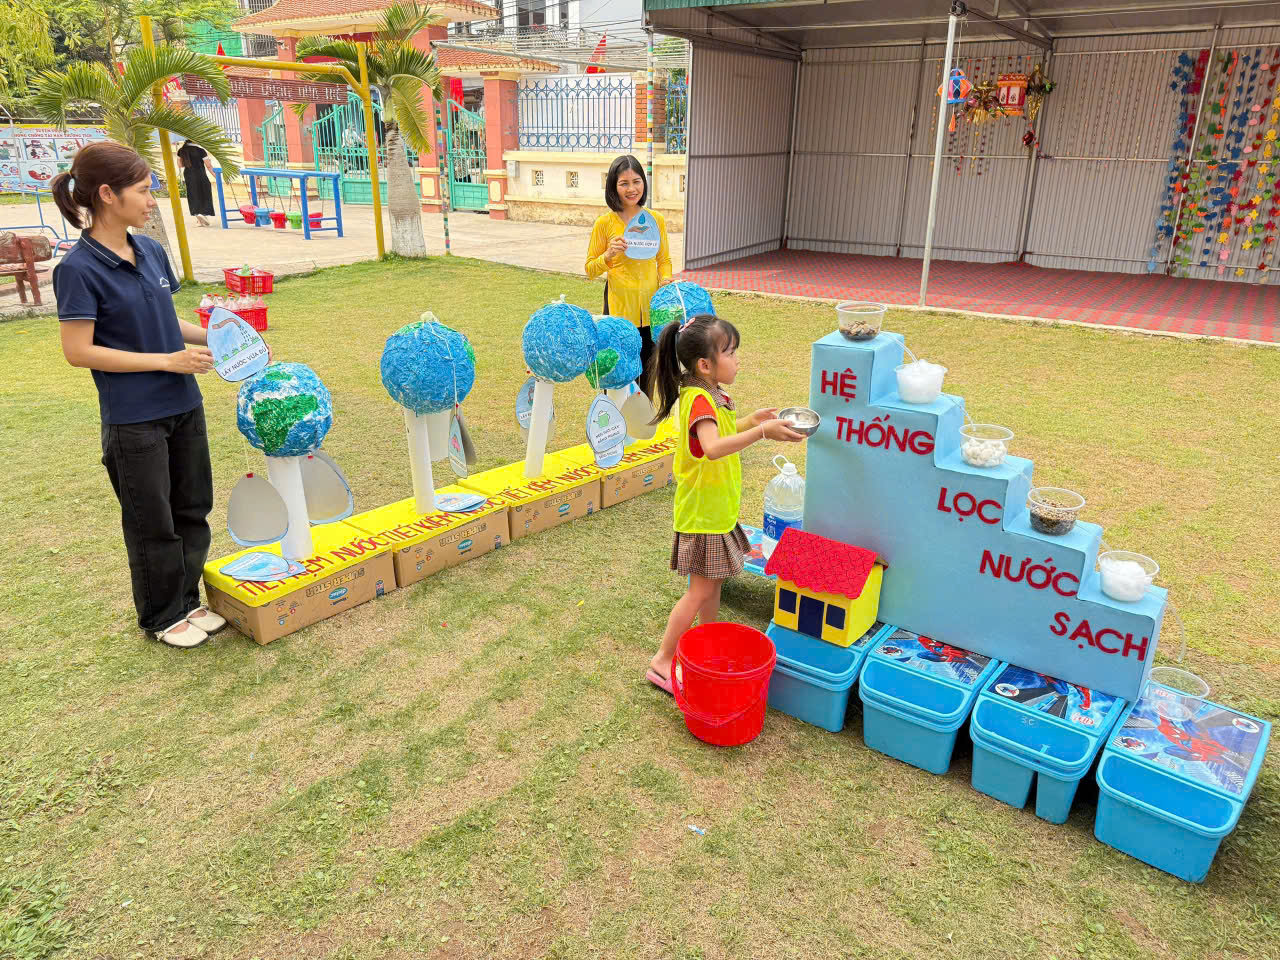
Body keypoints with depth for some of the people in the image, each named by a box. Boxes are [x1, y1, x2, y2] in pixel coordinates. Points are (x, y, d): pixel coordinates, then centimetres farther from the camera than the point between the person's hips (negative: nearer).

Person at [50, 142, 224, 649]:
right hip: (133, 419, -6)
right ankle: (162, 616, 26)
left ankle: (187, 600, 33)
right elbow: (79, 351, -16)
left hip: (183, 405, 7)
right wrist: (168, 360, -18)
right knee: (153, 523, 8)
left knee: (193, 509, 15)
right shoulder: (79, 269, -15)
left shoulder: (151, 250, 5)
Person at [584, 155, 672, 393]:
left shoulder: (656, 219, 4)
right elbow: (590, 270, 0)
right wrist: (609, 255, -18)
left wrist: (665, 280, -4)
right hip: (619, 306, -3)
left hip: (651, 306, 3)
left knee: (647, 370, 14)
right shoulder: (605, 223, -5)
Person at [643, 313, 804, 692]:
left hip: (717, 508, 10)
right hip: (702, 513, -10)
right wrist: (761, 432, -46)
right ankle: (662, 661, 8)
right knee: (700, 590, -2)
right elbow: (713, 448, -44)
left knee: (714, 581, 19)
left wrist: (752, 419, 10)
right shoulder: (699, 400, -27)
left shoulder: (711, 394, 6)